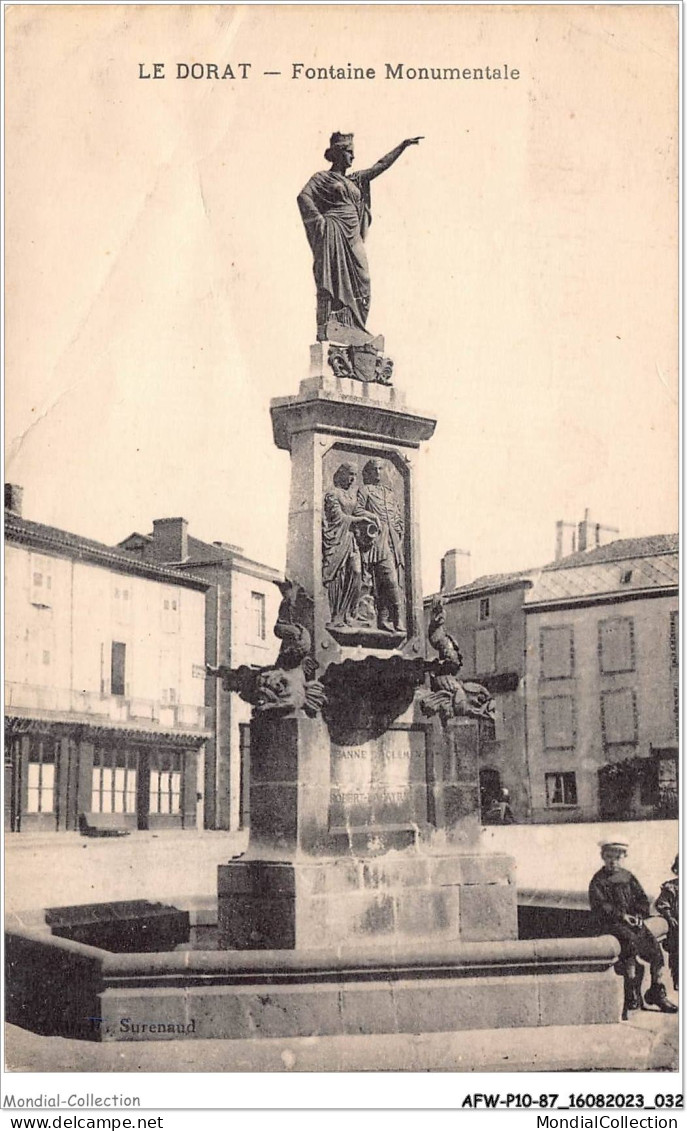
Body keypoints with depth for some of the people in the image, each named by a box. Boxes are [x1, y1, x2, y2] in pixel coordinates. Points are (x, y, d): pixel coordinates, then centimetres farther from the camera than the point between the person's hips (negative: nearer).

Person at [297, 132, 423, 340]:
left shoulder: (355, 180, 23)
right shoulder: (322, 178, 5)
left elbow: (380, 166, 24)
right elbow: (303, 197, -8)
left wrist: (402, 146, 22)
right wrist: (321, 221, -15)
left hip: (353, 237, 7)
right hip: (334, 235, -7)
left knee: (360, 282, 0)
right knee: (331, 282, -14)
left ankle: (354, 328, 4)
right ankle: (323, 328, -17)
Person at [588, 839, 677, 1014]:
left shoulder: (628, 877, 18)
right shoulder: (598, 880, 3)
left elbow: (642, 899, 15)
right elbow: (600, 905, -9)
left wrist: (639, 915, -5)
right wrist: (621, 916, -17)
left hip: (633, 920, 5)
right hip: (610, 924, -5)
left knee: (654, 947, -12)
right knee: (630, 940, -33)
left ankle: (657, 992, 1)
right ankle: (631, 993, -31)